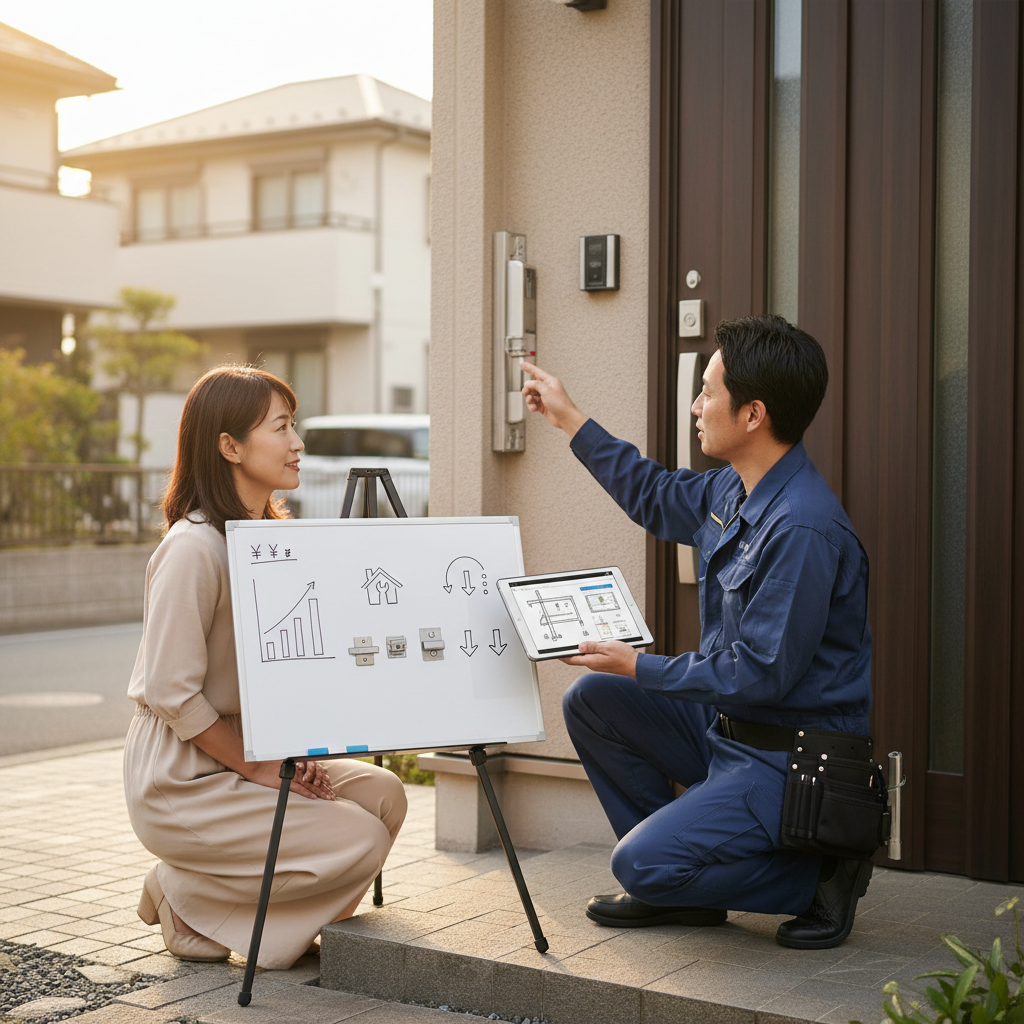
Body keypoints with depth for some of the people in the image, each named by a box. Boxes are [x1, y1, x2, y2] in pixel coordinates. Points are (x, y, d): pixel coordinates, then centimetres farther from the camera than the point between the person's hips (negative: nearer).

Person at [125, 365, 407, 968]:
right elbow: (172, 693, -22)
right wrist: (258, 768, -16)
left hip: (252, 756, 9)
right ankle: (188, 896, 0)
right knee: (361, 841, -15)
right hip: (180, 782, -9)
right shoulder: (194, 547, -21)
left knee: (382, 793, -4)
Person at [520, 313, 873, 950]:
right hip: (727, 727, 9)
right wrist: (569, 419, 26)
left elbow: (764, 674, -25)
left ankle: (820, 877, 0)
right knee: (592, 700, 8)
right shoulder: (735, 491, 4)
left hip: (790, 759, -9)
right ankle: (680, 885, 14)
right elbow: (656, 497, 24)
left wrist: (641, 668, -16)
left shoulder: (804, 528, -26)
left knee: (641, 864, -20)